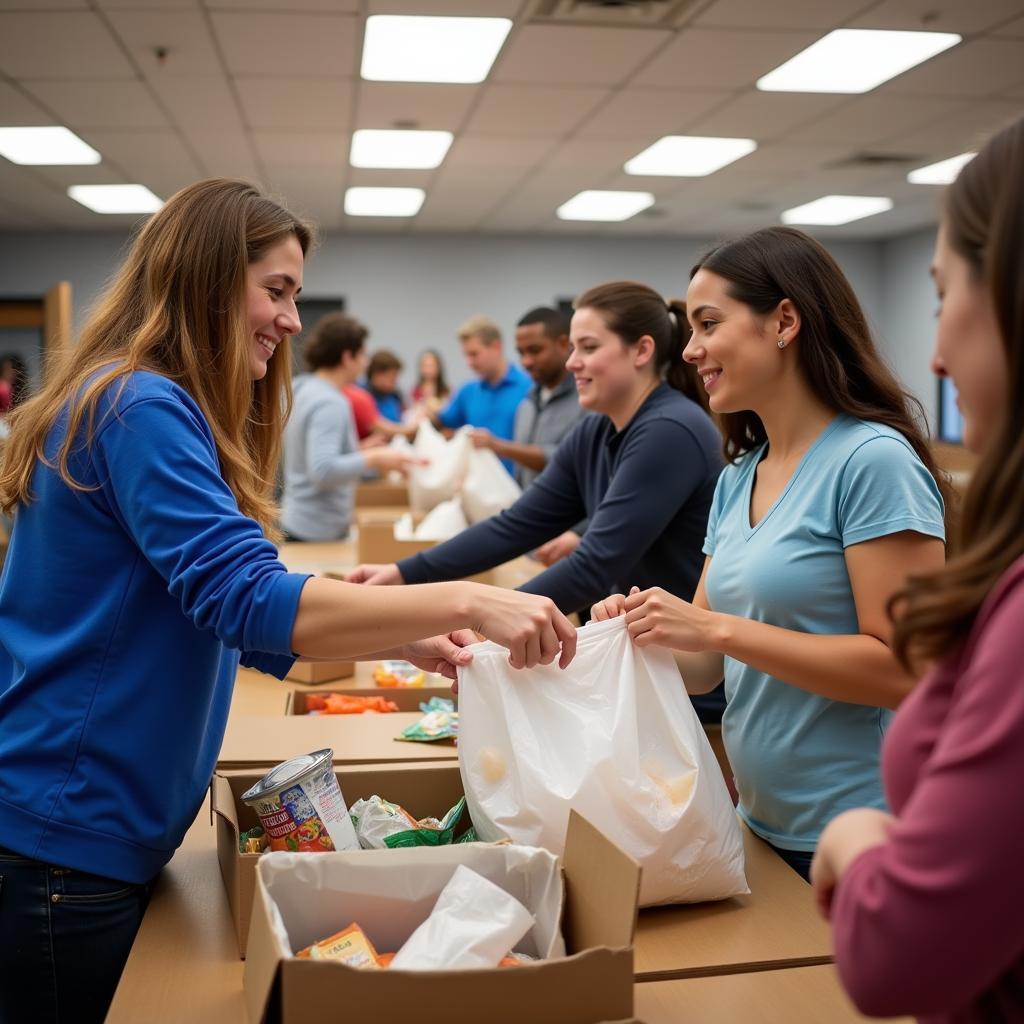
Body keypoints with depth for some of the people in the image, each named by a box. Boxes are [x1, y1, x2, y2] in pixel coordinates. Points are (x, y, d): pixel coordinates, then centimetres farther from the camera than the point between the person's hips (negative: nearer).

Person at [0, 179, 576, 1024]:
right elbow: (246, 600, -30)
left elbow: (220, 618, 11)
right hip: (69, 831, -10)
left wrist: (404, 643, -1)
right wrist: (464, 602, -32)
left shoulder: (156, 408, 12)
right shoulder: (141, 407, -20)